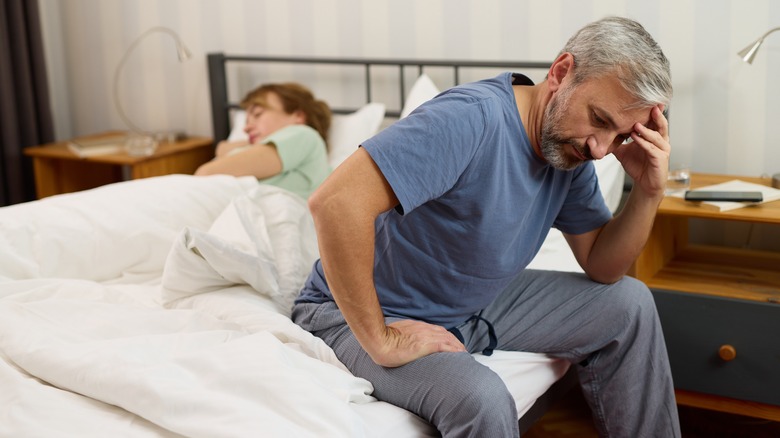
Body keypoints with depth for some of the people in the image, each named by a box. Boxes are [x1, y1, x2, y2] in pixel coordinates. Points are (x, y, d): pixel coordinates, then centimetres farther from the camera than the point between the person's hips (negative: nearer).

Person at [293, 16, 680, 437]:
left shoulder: (570, 148, -3)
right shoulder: (472, 118, -31)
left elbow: (602, 267, 6)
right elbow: (336, 202, -40)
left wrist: (649, 192, -13)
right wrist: (381, 343, -31)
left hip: (477, 305, 8)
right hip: (360, 315, -8)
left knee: (628, 303, 7)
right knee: (482, 401, -36)